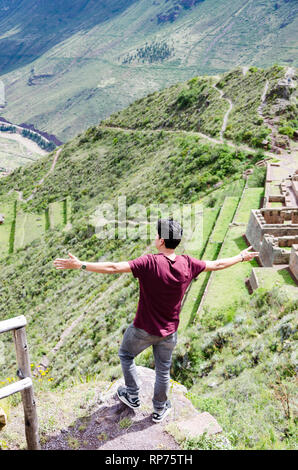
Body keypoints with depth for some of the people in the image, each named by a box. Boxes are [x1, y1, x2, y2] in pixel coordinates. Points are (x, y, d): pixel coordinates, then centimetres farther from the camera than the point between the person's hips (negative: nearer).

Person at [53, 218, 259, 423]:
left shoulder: (149, 263, -26)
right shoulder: (188, 264, -11)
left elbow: (113, 268, -30)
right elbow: (217, 264, 3)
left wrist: (80, 265, -25)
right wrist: (241, 257, 20)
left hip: (144, 329, -4)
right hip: (169, 331, 4)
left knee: (126, 355, 26)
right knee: (163, 371, 22)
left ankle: (132, 396, 38)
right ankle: (160, 410, 40)